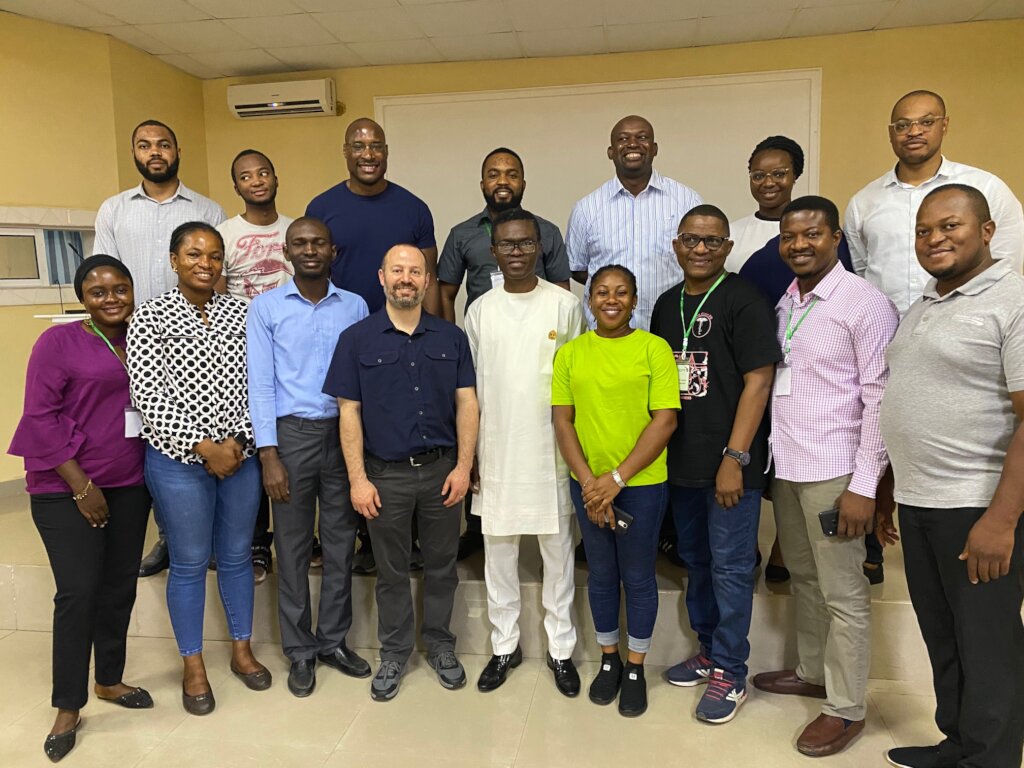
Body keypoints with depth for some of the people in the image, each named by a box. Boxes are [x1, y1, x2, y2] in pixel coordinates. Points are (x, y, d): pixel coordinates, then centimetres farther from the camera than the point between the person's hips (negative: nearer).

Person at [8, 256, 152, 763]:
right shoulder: (59, 342, -7)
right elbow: (40, 417, -10)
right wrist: (81, 486, -13)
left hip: (129, 487, 5)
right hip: (67, 492, -5)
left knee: (120, 588, 12)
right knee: (78, 592, -4)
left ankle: (109, 680, 31)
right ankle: (68, 707, 14)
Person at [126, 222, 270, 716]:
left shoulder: (240, 312, 4)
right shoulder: (150, 317, -5)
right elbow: (149, 396, -11)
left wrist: (239, 440, -10)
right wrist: (205, 447, -15)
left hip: (240, 454, 3)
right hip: (179, 460, -3)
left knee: (237, 555, 15)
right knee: (189, 563, 8)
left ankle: (242, 650, 32)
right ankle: (193, 667, 26)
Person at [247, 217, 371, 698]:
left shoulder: (355, 307, 5)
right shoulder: (266, 307, 1)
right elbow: (261, 383, -3)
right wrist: (269, 456, -9)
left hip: (344, 432, 2)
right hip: (291, 434, -2)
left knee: (341, 543, 10)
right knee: (293, 547, 8)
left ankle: (333, 640, 27)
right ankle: (300, 651, 23)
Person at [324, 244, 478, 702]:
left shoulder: (452, 338, 4)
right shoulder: (357, 339, -2)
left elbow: (466, 403, 2)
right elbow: (349, 411, -4)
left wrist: (463, 466, -5)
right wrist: (358, 479, -8)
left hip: (441, 470, 2)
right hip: (385, 474, -1)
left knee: (441, 565, 14)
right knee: (391, 570, 12)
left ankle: (439, 644, 33)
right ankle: (394, 652, 30)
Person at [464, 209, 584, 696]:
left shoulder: (565, 305, -1)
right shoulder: (480, 310, 4)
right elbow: (471, 386, 7)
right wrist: (470, 453, 4)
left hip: (552, 451, -1)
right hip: (496, 451, 2)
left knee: (558, 552, 9)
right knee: (498, 552, 11)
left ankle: (561, 649, 25)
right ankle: (504, 646, 28)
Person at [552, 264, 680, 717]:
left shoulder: (654, 349, -6)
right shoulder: (570, 353, 3)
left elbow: (665, 421, -11)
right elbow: (562, 421, 1)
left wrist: (617, 479, -14)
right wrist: (589, 480, -10)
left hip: (642, 483, -2)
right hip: (587, 484, 3)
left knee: (638, 578, 11)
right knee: (601, 575, 16)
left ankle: (635, 668, 30)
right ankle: (608, 660, 36)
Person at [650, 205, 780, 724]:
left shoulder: (743, 301, -9)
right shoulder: (667, 304, 11)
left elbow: (758, 380, -14)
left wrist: (735, 457, -18)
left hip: (729, 464, -6)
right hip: (680, 461, 7)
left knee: (730, 568, 3)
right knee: (695, 561, 18)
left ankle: (730, 674, 17)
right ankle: (708, 650, 35)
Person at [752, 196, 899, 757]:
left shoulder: (865, 304, -10)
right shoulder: (783, 303, 9)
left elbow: (880, 400, -13)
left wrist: (864, 485, -15)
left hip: (833, 473, -6)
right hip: (784, 467, 7)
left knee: (843, 595, 5)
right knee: (803, 578, 19)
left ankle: (846, 708, 20)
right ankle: (812, 672, 37)